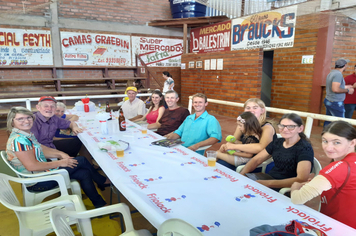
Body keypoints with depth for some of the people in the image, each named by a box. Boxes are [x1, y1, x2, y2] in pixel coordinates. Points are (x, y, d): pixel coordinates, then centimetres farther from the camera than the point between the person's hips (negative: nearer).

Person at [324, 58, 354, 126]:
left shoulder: (331, 73, 10)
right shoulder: (338, 74, -18)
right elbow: (335, 89, -27)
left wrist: (345, 87, 25)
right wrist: (347, 90, -12)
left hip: (328, 101, 9)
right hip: (335, 103, -9)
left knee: (328, 122, 12)